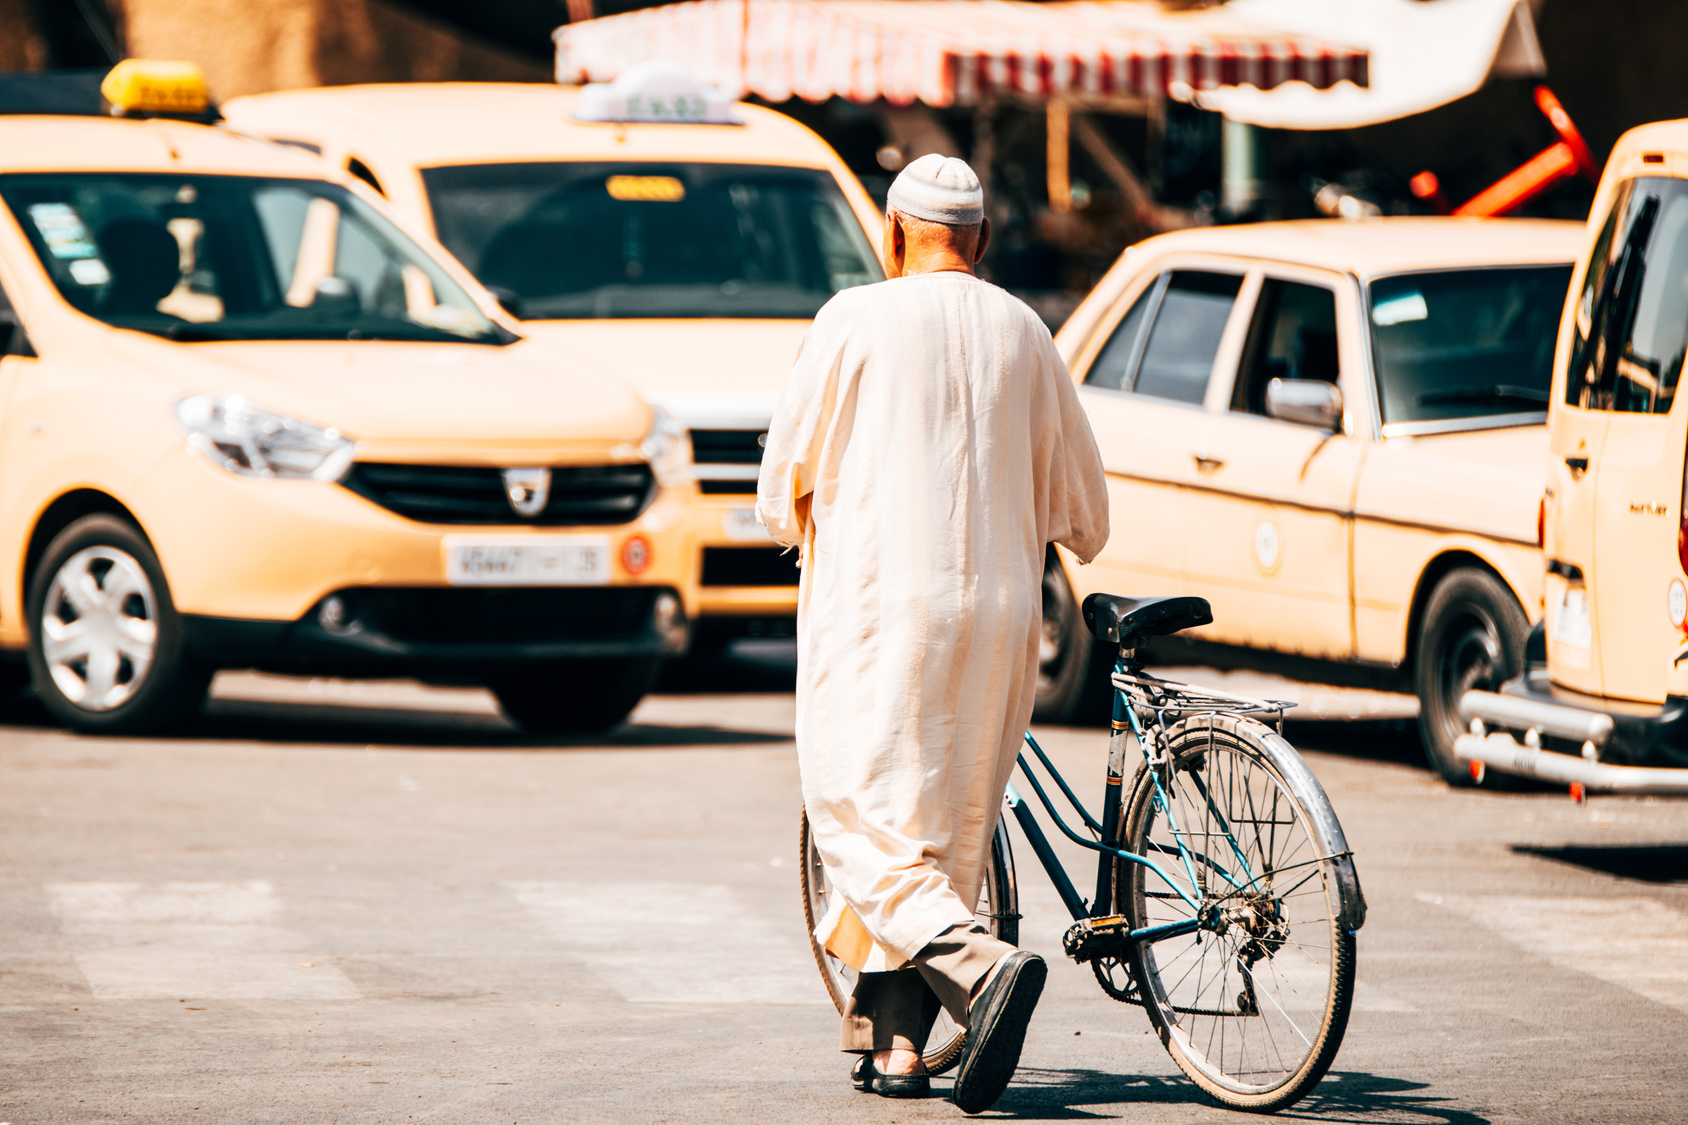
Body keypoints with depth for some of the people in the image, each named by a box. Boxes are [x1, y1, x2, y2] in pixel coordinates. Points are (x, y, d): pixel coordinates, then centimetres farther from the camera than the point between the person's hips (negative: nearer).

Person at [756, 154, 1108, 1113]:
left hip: (877, 601, -4)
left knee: (864, 824, -5)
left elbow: (790, 471, 5)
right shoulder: (1024, 333, 10)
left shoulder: (857, 321, -2)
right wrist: (1077, 544, 40)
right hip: (997, 608, 4)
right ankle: (899, 1040, 8)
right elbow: (1081, 498, 18)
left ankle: (982, 966, -29)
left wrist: (797, 526, 27)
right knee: (945, 825, 12)